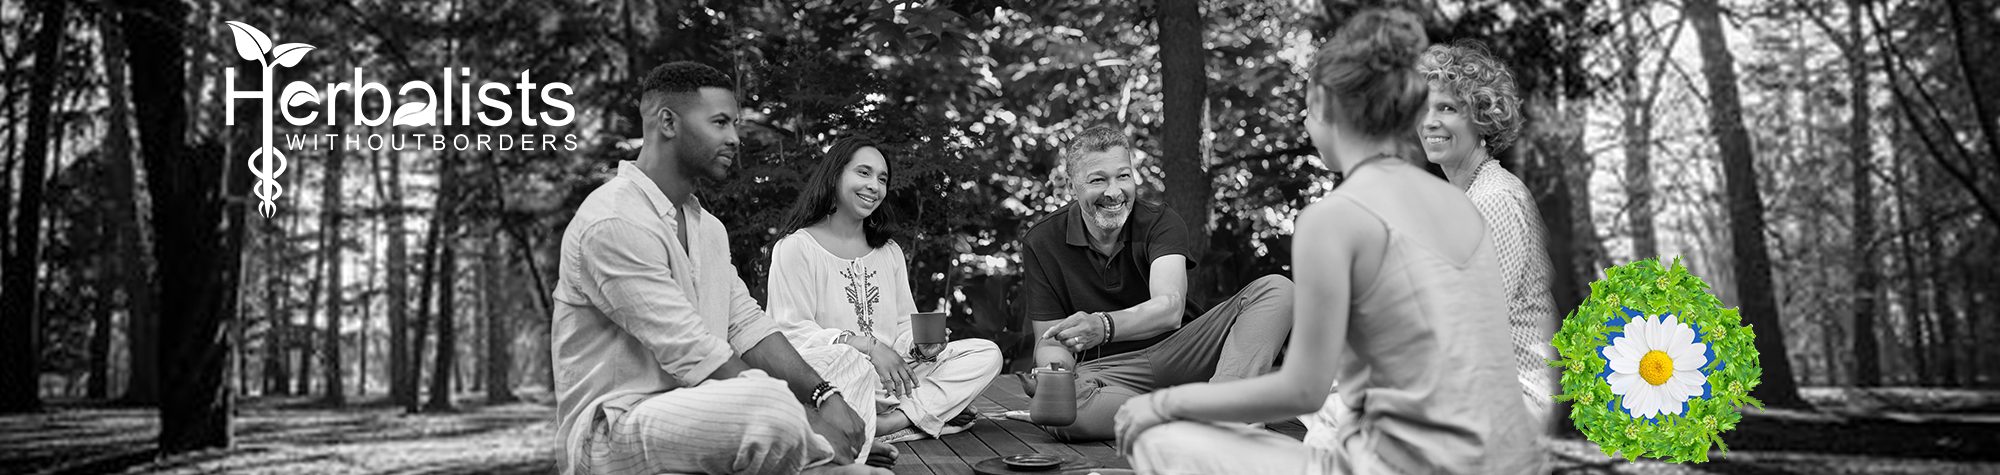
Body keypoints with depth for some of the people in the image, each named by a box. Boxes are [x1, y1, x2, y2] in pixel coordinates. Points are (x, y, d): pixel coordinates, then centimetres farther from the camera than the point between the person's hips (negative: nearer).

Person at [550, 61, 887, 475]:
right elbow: (693, 355, -23)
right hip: (612, 432, -10)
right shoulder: (613, 222, -17)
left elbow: (747, 326, 8)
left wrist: (824, 394, -8)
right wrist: (808, 417, -20)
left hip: (697, 408, 10)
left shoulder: (706, 225, 15)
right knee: (770, 403, -35)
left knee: (848, 364, 11)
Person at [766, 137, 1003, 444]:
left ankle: (892, 422, -27)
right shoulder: (796, 247, 0)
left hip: (894, 375, 6)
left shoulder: (890, 251, 23)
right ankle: (929, 414, -25)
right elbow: (793, 333, -10)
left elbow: (904, 325, 18)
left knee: (987, 354, -11)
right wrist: (866, 346, -21)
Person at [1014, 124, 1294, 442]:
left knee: (1276, 290, -17)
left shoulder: (1160, 223, -3)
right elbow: (1050, 342, 0)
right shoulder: (1042, 243, -1)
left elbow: (1170, 308, -22)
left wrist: (1103, 326, -42)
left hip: (1177, 352, 2)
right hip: (1104, 372, -1)